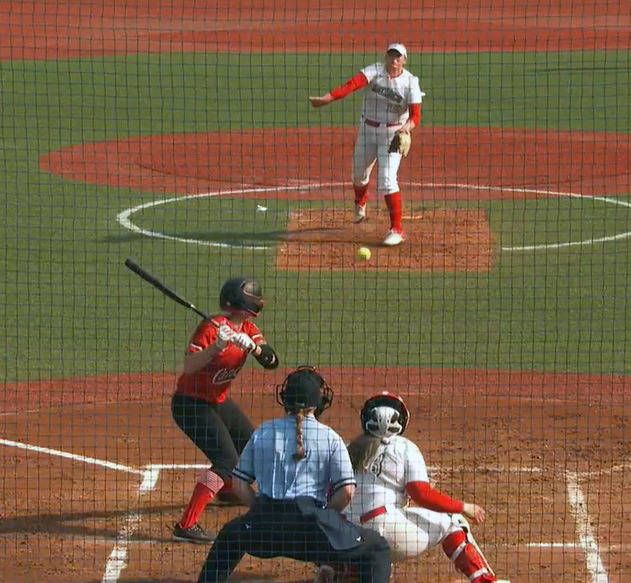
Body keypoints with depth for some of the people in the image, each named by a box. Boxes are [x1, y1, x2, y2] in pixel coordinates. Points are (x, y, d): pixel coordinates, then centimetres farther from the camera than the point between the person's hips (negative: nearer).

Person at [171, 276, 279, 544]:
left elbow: (271, 360, -13)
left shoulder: (247, 329, 0)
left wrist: (251, 345, -32)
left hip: (220, 402, 9)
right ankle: (186, 526, -27)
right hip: (191, 404, -9)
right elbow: (189, 367, -34)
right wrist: (217, 346, -45)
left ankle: (228, 489, 56)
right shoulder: (210, 328, -23)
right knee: (227, 460, -22)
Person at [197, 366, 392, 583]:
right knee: (377, 548, 12)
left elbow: (239, 484, 12)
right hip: (310, 521, -3)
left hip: (263, 525, 3)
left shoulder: (262, 432, 13)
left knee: (229, 537, 37)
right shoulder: (330, 437, 4)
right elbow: (346, 491, -3)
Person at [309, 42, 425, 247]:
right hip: (368, 129, 3)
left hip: (393, 134, -3)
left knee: (387, 180, -15)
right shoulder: (375, 71, -11)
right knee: (359, 174, 19)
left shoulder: (410, 82, -12)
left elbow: (415, 114, -18)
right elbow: (353, 84, -28)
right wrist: (328, 98, -43)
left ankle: (397, 230, -10)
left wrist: (408, 125, -42)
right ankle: (360, 203, 54)